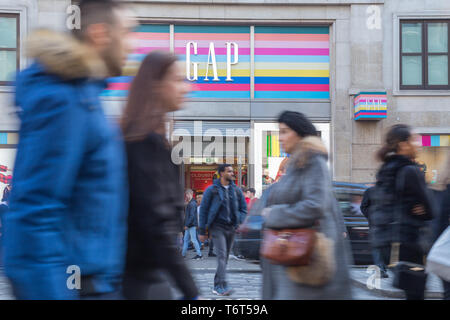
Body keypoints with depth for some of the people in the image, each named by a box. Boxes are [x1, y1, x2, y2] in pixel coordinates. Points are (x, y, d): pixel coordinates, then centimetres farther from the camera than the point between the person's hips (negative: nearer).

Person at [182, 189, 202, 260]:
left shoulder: (192, 204, -15)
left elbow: (192, 216, -21)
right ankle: (183, 254, 16)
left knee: (193, 240, -5)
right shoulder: (190, 203, 16)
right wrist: (186, 224, 16)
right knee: (185, 240, 11)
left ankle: (199, 254, 0)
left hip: (192, 225, -10)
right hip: (189, 225, 10)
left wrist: (187, 225, -21)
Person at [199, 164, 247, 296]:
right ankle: (223, 286, -24)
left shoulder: (236, 190, 11)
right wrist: (202, 231, -2)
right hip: (217, 227, -5)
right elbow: (203, 210, 1)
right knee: (222, 256, -17)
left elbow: (243, 208, 17)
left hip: (231, 228, 5)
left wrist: (241, 223, -1)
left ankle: (217, 286, 20)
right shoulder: (211, 190, -1)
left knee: (225, 257, 9)